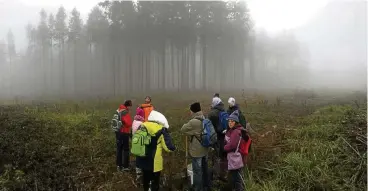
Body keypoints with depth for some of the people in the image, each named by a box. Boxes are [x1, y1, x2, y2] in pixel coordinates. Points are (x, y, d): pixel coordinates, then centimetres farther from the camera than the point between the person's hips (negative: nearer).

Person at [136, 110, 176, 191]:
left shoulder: (142, 127, 0)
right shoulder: (161, 131, -18)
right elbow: (170, 148, -18)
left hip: (142, 160, 6)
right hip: (154, 162, -6)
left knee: (146, 179, 26)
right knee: (155, 182, 12)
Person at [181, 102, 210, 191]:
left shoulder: (193, 122, -23)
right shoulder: (204, 120, 3)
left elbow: (183, 129, -11)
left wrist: (187, 124, 5)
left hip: (197, 150, -8)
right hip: (204, 149, 8)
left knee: (197, 171, 3)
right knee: (204, 168, 20)